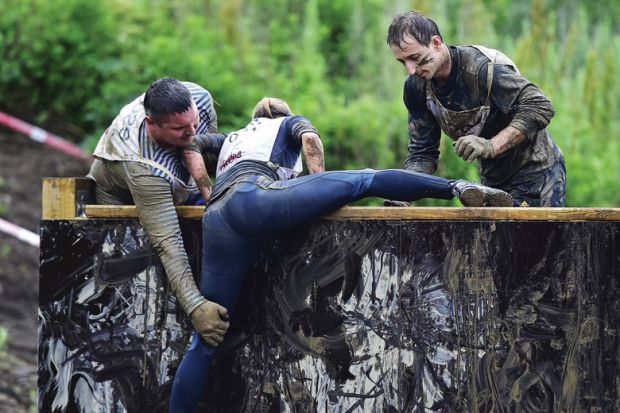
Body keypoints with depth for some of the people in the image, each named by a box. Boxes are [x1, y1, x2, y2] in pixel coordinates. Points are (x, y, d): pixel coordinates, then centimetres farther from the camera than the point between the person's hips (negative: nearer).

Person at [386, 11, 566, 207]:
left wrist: (490, 146, -38)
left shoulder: (483, 68, -29)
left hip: (537, 173, -7)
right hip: (491, 178, 7)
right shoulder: (416, 87, -6)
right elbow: (422, 152, -1)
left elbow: (540, 108, -30)